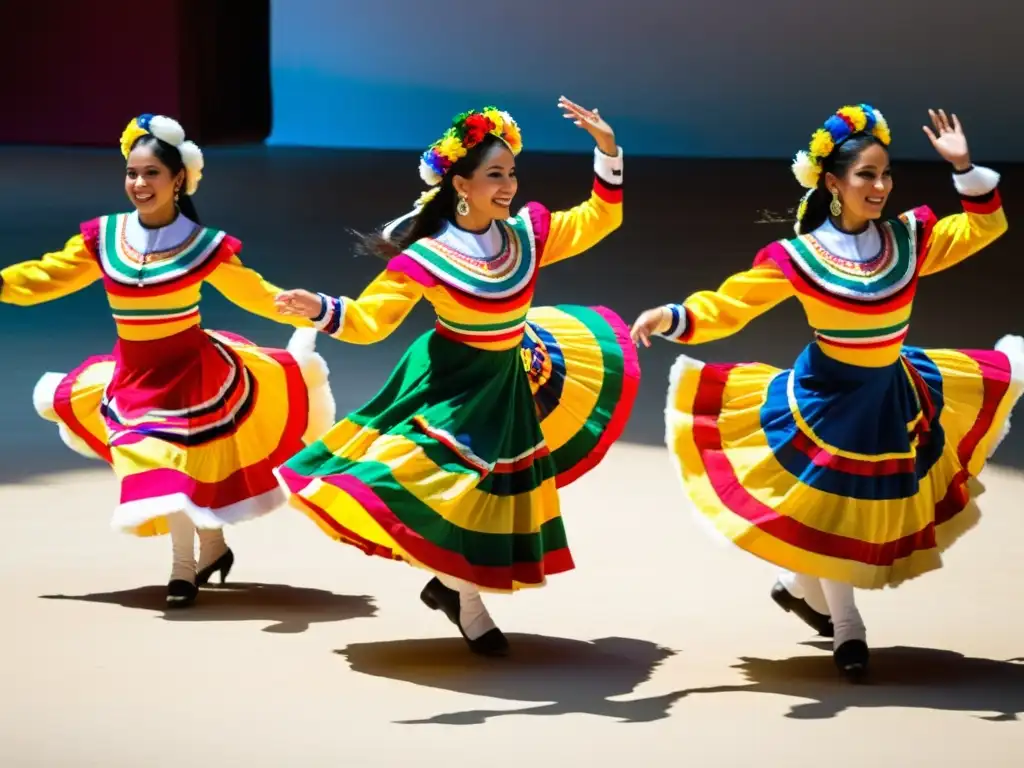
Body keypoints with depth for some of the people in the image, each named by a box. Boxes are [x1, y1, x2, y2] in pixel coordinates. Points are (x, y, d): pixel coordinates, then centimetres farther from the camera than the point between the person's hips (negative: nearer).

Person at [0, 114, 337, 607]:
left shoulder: (204, 245, -11)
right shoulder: (102, 238, -3)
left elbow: (254, 293, -1)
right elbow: (45, 277, 4)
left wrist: (308, 313, -7)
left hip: (190, 369, -4)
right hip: (133, 373, 4)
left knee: (180, 463, -3)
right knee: (153, 465, 5)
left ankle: (185, 568, 17)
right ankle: (212, 546, 27)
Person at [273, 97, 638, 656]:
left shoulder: (527, 234, -8)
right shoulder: (428, 257, -22)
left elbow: (599, 220, -1)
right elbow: (369, 319, -20)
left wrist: (607, 151, -13)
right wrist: (321, 310, -39)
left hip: (510, 386, 6)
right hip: (453, 386, -6)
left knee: (500, 493, 13)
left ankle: (449, 580, 32)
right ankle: (468, 605, 14)